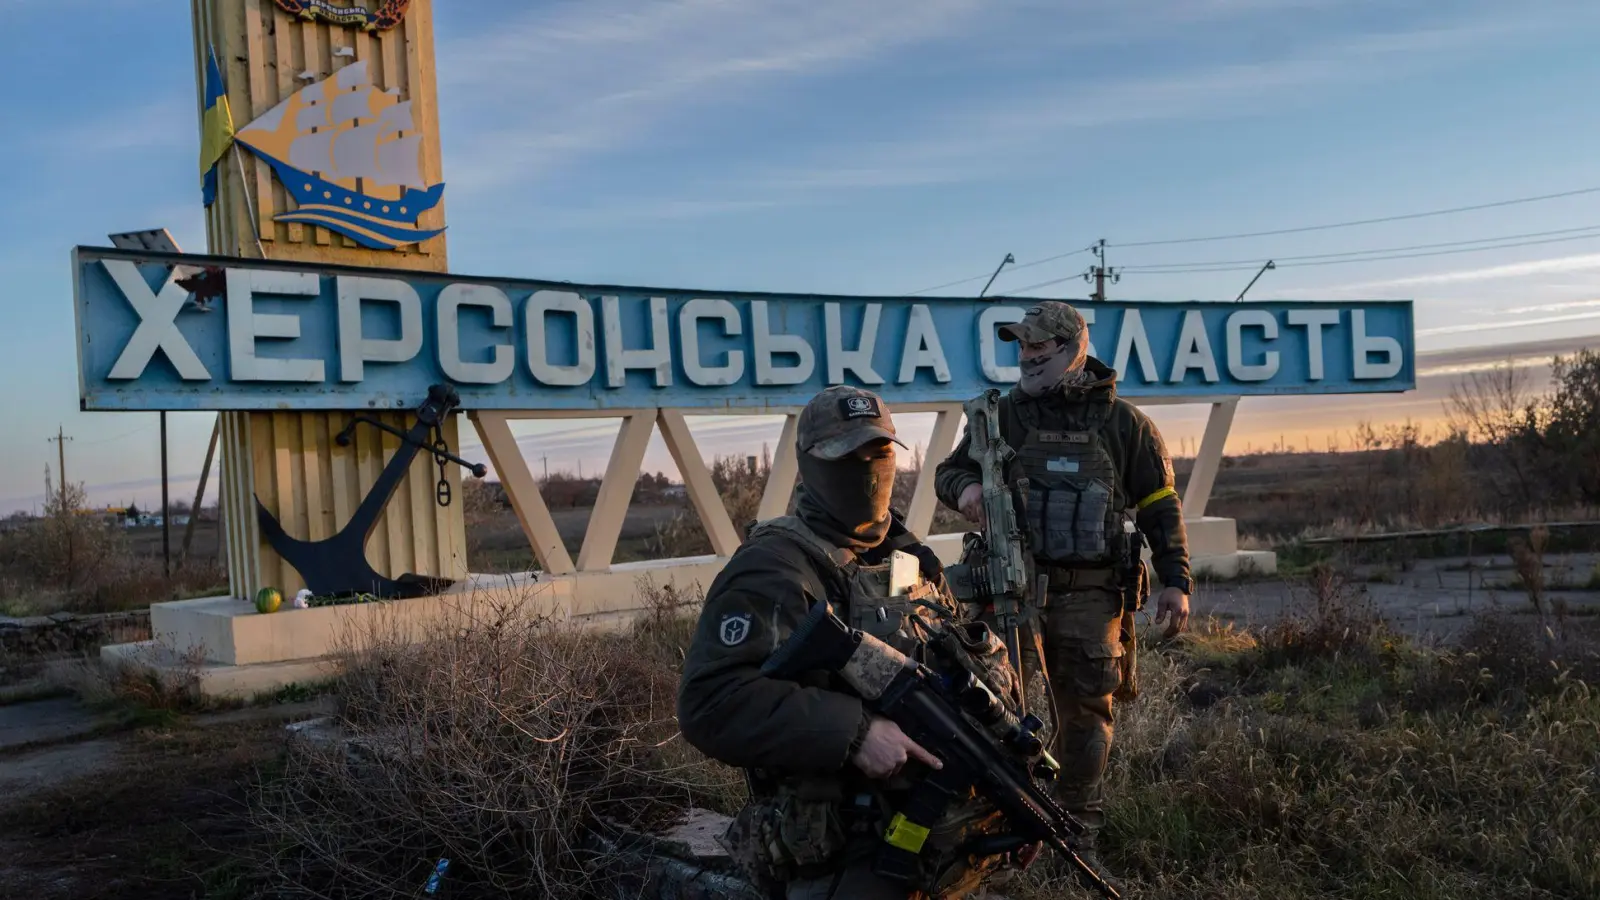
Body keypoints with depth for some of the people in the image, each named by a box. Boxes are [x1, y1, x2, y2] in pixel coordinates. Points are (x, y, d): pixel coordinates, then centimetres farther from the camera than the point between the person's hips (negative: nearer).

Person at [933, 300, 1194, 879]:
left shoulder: (1121, 422, 4)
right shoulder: (1006, 414, 7)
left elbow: (1160, 505, 9)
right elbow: (949, 470, 12)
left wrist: (1176, 580, 2)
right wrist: (965, 488, -12)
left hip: (1091, 593, 0)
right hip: (1014, 583, 1)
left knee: (1085, 714, 7)